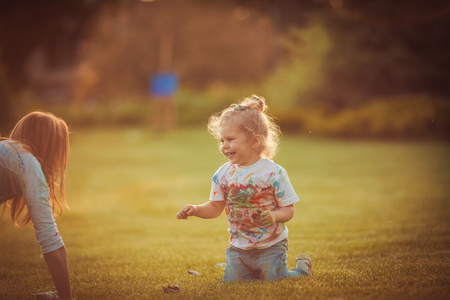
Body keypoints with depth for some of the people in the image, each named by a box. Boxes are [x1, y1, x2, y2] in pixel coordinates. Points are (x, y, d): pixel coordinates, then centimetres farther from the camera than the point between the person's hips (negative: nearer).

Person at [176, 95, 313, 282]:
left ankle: (302, 267, 25)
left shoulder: (273, 173, -14)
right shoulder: (223, 174, -2)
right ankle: (255, 272, 29)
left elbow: (288, 209, -10)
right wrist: (195, 210, -14)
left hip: (271, 246, -4)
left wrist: (274, 216, -31)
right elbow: (215, 207, 4)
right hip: (239, 247, 4)